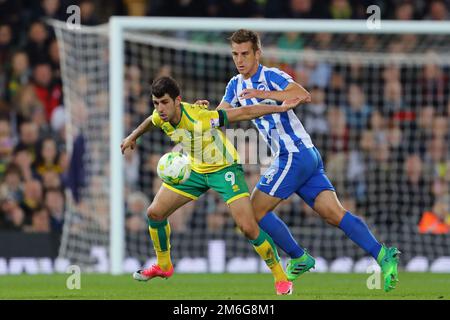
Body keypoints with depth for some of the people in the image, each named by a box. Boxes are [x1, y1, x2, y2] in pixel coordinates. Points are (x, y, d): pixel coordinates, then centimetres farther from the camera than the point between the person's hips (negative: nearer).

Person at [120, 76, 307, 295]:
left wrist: (281, 108, -33)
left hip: (224, 168, -7)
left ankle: (280, 277, -1)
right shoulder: (161, 116, -16)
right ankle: (163, 266, 28)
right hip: (195, 168, 7)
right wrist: (133, 136, 27)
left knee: (248, 227, -19)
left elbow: (244, 113, -31)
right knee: (154, 213, 3)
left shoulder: (200, 118, -36)